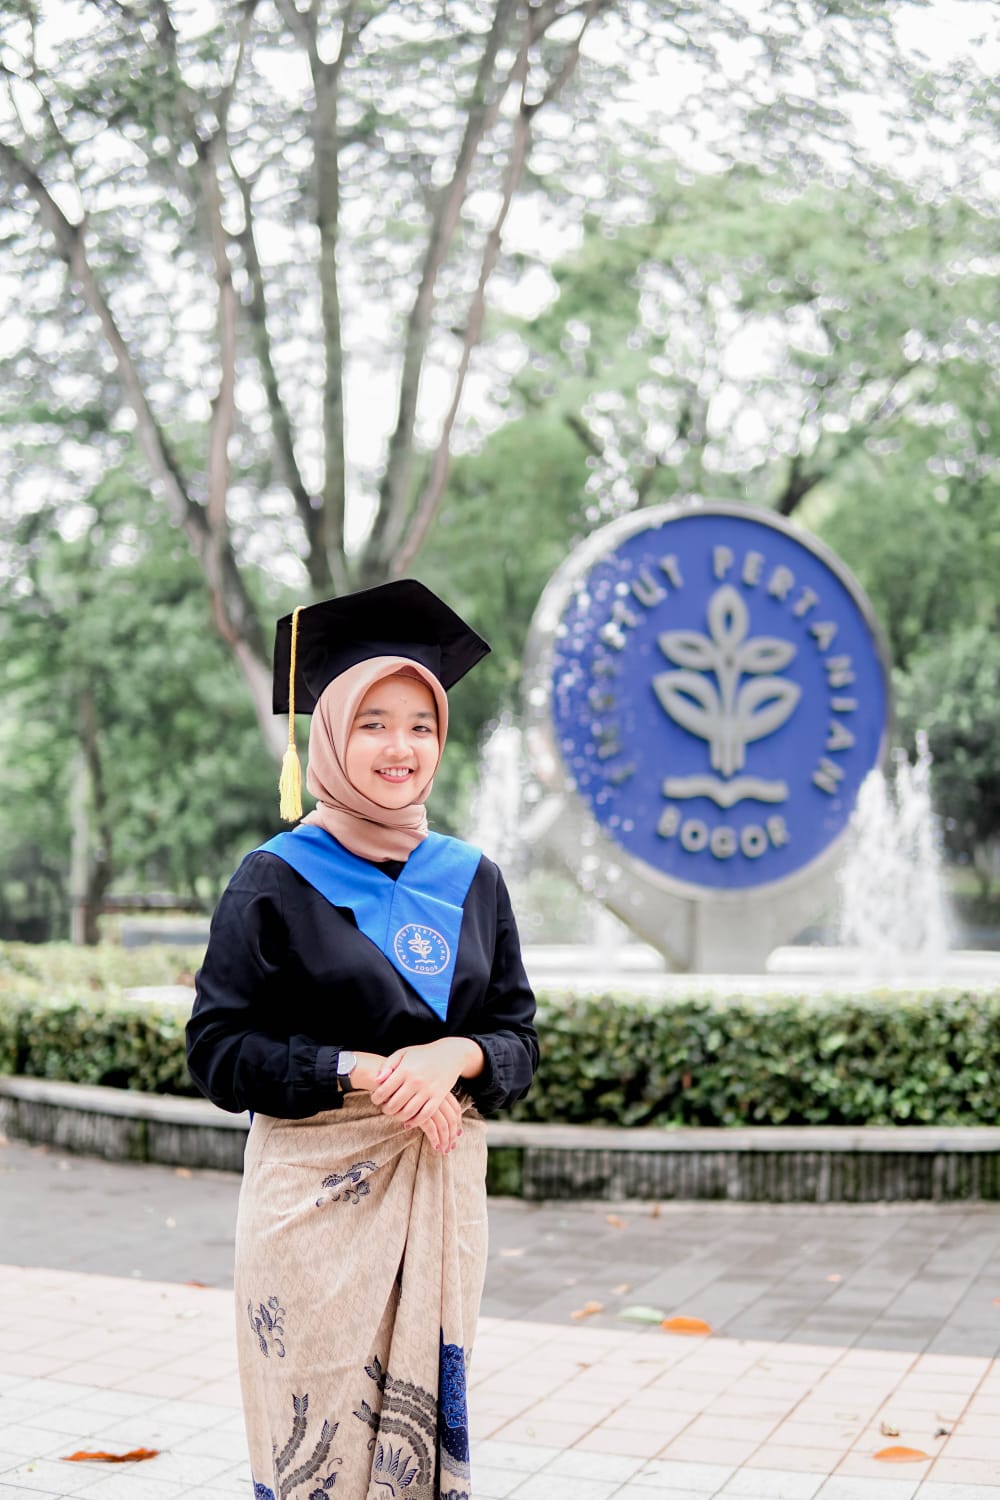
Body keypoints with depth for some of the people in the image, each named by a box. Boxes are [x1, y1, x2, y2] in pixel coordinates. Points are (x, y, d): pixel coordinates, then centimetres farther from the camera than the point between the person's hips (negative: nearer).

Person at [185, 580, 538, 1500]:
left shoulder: (471, 880, 9)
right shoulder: (276, 881, -2)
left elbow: (519, 1041, 9)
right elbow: (218, 1050, -5)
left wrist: (457, 1056, -13)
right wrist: (360, 1072, -17)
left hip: (441, 1187, 3)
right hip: (319, 1191, -3)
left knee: (424, 1423, 6)